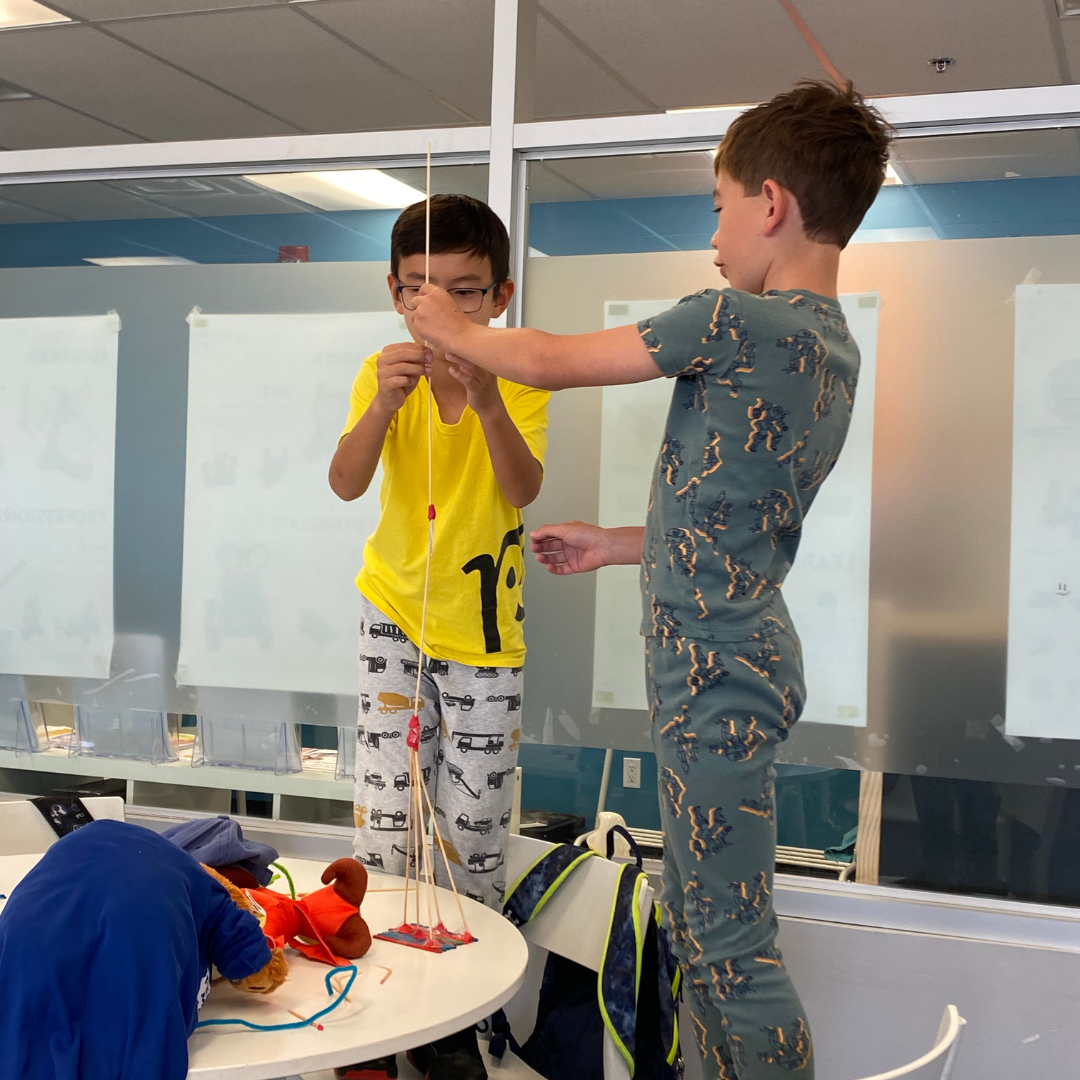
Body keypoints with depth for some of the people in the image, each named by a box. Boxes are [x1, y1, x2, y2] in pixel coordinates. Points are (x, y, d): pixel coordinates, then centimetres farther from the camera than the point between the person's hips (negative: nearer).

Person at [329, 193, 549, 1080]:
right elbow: (346, 484, -22)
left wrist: (486, 404, -45)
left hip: (483, 628, -1)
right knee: (384, 822, -3)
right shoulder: (383, 373, -7)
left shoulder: (519, 381, -12)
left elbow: (524, 491, -28)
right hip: (395, 611, 1)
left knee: (475, 836, 4)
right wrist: (384, 405, -40)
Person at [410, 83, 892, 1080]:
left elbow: (555, 362, -7)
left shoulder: (739, 321, -16)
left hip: (717, 675, -10)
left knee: (733, 945, -1)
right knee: (697, 927, 19)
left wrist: (456, 331, 10)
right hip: (733, 663, 10)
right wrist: (619, 546, 23)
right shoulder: (832, 343, 13)